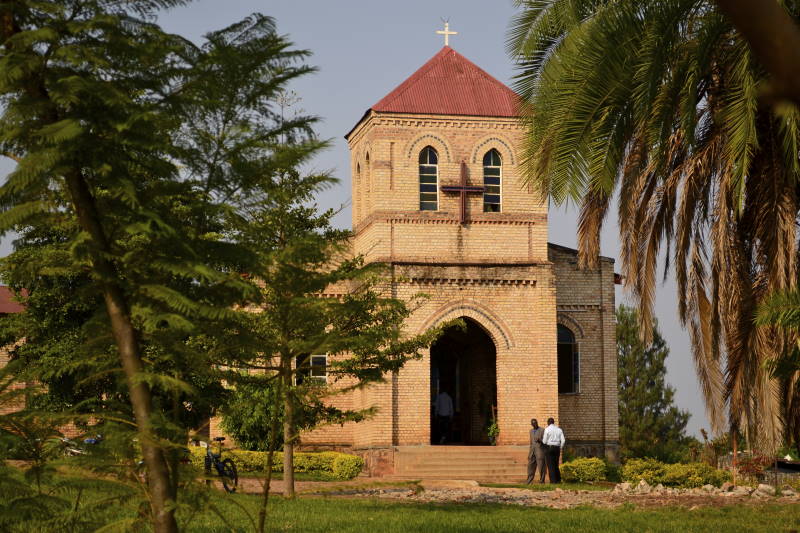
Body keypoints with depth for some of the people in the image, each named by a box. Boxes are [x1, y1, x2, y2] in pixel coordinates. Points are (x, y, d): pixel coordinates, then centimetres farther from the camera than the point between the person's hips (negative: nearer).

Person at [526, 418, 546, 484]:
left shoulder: (542, 430, -5)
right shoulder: (531, 431, 14)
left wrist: (539, 440, -28)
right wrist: (530, 452, 19)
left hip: (540, 451, -6)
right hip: (532, 451, 6)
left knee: (541, 466, -6)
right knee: (531, 466, 4)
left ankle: (542, 480, 1)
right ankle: (529, 481, 9)